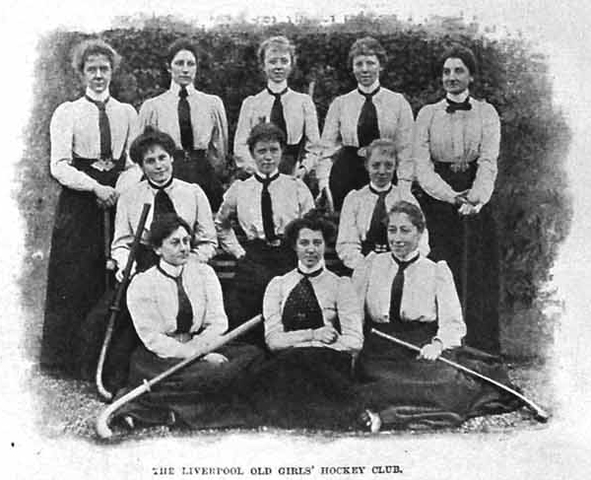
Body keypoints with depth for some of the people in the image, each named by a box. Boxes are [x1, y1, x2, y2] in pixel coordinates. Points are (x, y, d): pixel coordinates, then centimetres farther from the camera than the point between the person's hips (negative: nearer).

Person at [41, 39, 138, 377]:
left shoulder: (127, 113, 11)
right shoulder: (67, 113, 4)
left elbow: (135, 162, 8)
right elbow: (59, 166, -5)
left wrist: (119, 189, -11)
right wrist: (95, 187, -16)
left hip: (118, 200, 2)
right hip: (78, 202, -2)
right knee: (76, 281, -2)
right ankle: (67, 358, 9)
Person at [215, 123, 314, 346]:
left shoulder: (297, 187, 4)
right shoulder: (239, 189, 7)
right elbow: (221, 224, 22)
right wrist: (238, 251, 12)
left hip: (290, 261, -1)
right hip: (252, 264, 1)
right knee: (248, 334, 2)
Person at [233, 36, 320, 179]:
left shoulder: (304, 101, 11)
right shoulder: (251, 103, 10)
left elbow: (313, 147, 7)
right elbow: (240, 147, 3)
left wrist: (303, 168, -11)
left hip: (294, 178, 0)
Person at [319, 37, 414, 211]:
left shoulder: (398, 103, 6)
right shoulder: (339, 104, 9)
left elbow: (405, 151, 2)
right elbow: (326, 149, 7)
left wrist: (403, 193, -8)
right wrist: (324, 188, -5)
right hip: (346, 175, 1)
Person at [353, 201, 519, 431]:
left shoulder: (437, 271, 12)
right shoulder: (372, 264, 16)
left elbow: (453, 323, 2)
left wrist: (437, 344, -20)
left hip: (422, 350, 0)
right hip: (379, 350, 1)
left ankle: (385, 412, -37)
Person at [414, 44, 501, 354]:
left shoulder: (486, 113, 6)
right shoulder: (427, 114, 8)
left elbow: (488, 162, -5)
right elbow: (422, 165, -1)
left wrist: (475, 198, -23)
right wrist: (453, 196, -16)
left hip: (477, 205, 0)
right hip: (437, 203, 0)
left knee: (478, 279, -2)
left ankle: (481, 349, 4)